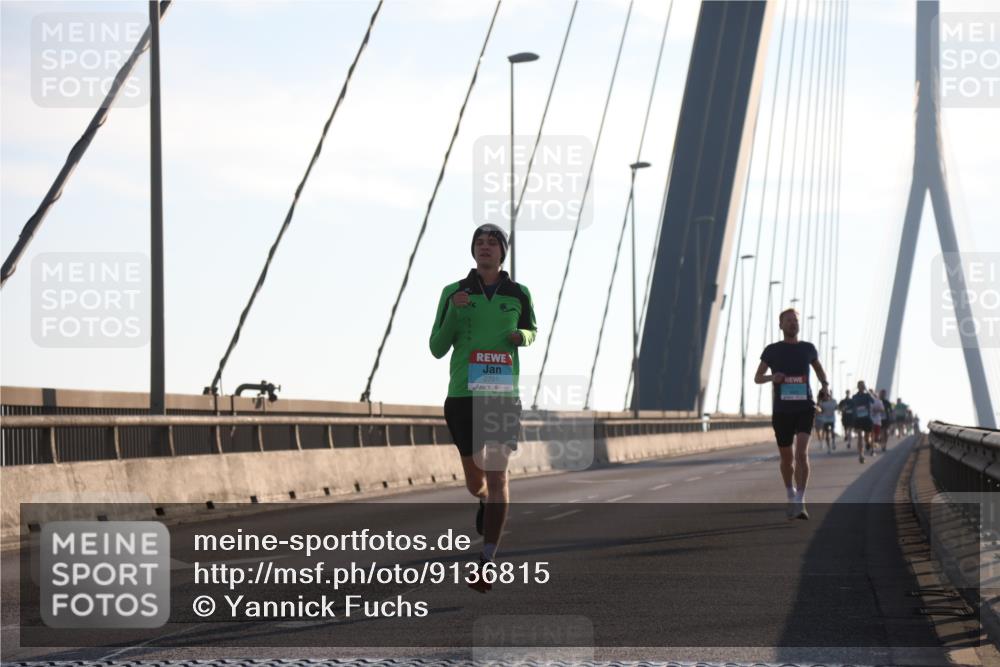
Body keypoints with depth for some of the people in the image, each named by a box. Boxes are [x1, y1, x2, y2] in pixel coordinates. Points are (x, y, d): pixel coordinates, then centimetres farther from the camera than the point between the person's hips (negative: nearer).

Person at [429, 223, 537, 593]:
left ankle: (486, 564, -13)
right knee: (475, 480, 11)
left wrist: (521, 336, -3)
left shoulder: (518, 294, 5)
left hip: (503, 396, -1)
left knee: (497, 475, -14)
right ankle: (484, 500, 51)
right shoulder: (454, 293, 2)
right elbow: (437, 349, 1)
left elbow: (531, 331, 23)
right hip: (463, 396, 1)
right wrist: (453, 312, -16)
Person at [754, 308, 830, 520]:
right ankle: (791, 496, 35)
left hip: (805, 408, -1)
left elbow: (819, 369, 24)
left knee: (802, 452, -19)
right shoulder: (772, 351, 2)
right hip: (782, 410, 1)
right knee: (787, 458, 11)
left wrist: (825, 383, 2)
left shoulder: (808, 349, 6)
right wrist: (771, 378, -14)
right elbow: (757, 378, 8)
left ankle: (799, 503, -23)